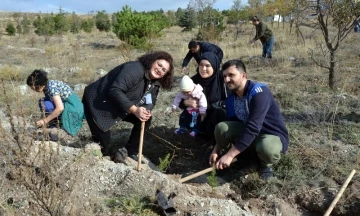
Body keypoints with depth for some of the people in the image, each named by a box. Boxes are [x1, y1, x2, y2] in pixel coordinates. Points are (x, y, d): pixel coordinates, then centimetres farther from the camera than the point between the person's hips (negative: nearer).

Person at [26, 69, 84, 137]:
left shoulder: (51, 87, -21)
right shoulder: (46, 86, 5)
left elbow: (60, 108, -29)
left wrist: (45, 120, -22)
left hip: (73, 109, -9)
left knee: (46, 104, -20)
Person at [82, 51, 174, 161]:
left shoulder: (155, 83, 0)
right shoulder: (134, 69, -30)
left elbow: (151, 101, 3)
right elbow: (115, 91, -38)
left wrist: (146, 111, -22)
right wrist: (135, 110, -40)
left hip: (119, 107, 9)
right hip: (96, 103, -9)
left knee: (145, 119, 0)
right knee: (103, 144, -13)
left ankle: (130, 152, 12)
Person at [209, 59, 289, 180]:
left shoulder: (259, 92, -27)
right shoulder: (231, 98, -3)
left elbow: (253, 127, -35)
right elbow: (229, 127, 4)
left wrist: (230, 155, -38)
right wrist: (216, 149, -9)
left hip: (272, 135, -6)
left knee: (267, 149, -41)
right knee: (221, 127, -18)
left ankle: (266, 164, -3)